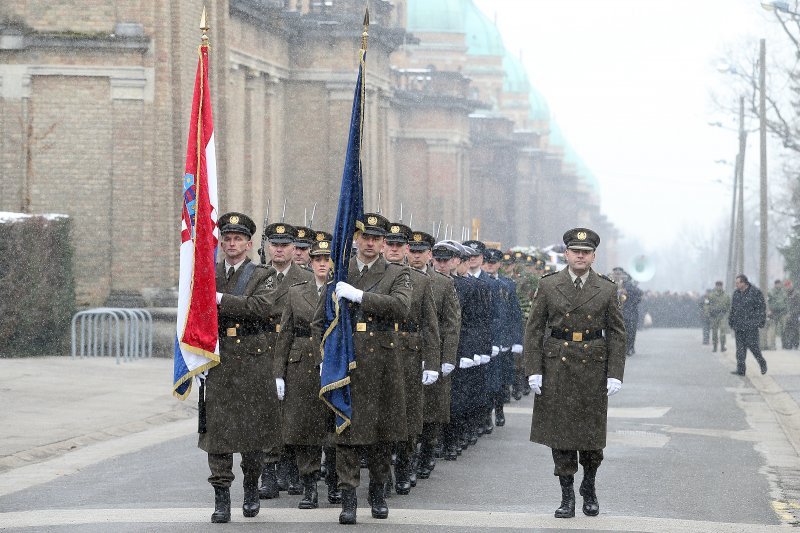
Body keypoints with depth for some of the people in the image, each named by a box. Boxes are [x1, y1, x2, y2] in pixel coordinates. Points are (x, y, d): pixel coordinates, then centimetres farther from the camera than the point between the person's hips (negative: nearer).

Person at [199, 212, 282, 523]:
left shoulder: (262, 276, 3)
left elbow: (261, 306, -16)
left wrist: (222, 299, -18)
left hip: (252, 360, -1)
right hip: (218, 362, 1)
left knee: (254, 427, 5)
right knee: (217, 428, -4)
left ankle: (251, 491, 23)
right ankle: (221, 499, -3)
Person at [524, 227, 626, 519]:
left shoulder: (607, 290, 2)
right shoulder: (548, 285, 1)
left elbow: (617, 334, 4)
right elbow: (534, 329, 2)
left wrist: (615, 373, -5)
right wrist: (533, 370, -4)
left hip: (593, 366, 0)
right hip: (557, 364, 0)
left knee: (592, 432, 4)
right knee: (560, 432, 1)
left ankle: (589, 489, 25)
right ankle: (567, 495, 10)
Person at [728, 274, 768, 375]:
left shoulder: (755, 292, -5)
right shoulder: (736, 293, 13)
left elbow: (761, 307, -4)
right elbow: (733, 309, 20)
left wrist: (761, 321, -9)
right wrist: (731, 322, 17)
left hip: (751, 325, -6)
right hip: (738, 325, 6)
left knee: (752, 345, -6)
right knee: (740, 347, 2)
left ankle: (762, 363, 17)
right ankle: (740, 369, 3)